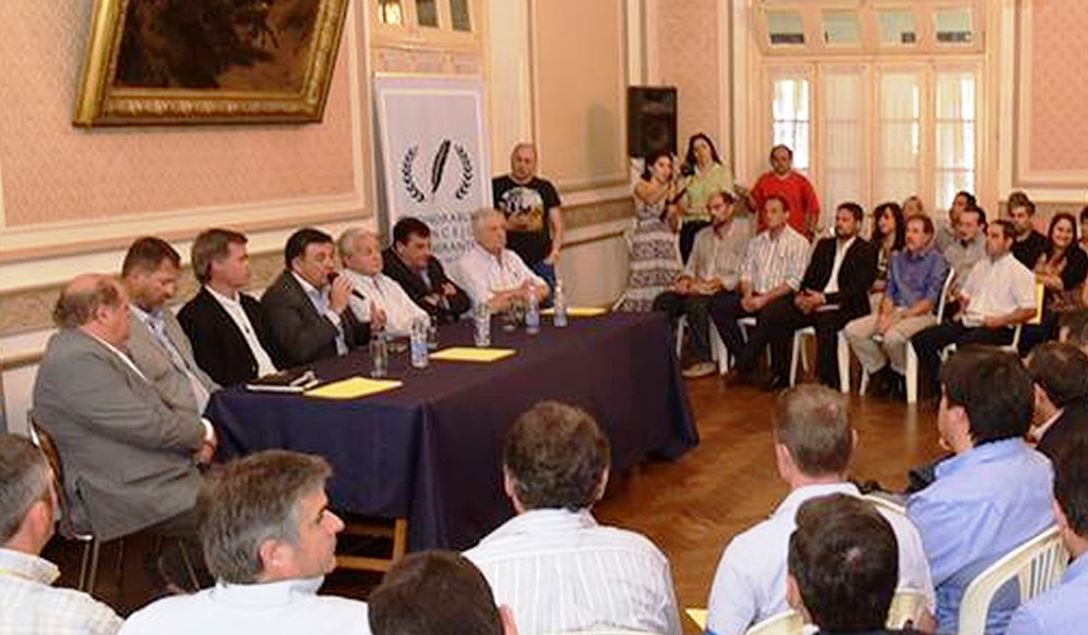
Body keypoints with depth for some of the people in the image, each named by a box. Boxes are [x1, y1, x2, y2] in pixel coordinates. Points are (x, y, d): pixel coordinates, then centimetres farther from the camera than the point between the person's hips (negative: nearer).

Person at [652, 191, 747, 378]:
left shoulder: (741, 237, -2)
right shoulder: (702, 235, 19)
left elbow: (738, 276, -11)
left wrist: (713, 284, -20)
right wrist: (685, 280, -4)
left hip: (725, 291, -6)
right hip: (697, 289, 6)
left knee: (695, 303, -36)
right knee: (662, 301, -19)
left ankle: (704, 361, -25)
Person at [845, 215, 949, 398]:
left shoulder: (936, 261, -2)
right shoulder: (898, 258, 18)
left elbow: (930, 302, -10)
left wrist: (898, 318, -17)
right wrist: (884, 314, -4)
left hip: (922, 314, -6)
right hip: (896, 309, 6)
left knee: (892, 336, -37)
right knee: (852, 330, -15)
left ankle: (901, 375, -6)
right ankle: (879, 369, 2)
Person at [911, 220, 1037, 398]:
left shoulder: (1019, 272, -1)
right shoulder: (980, 266, 23)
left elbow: (1029, 310, -7)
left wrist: (1000, 320, -16)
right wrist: (962, 310, 14)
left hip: (997, 329, -7)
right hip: (968, 321, 7)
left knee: (964, 343, -39)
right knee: (921, 339, -11)